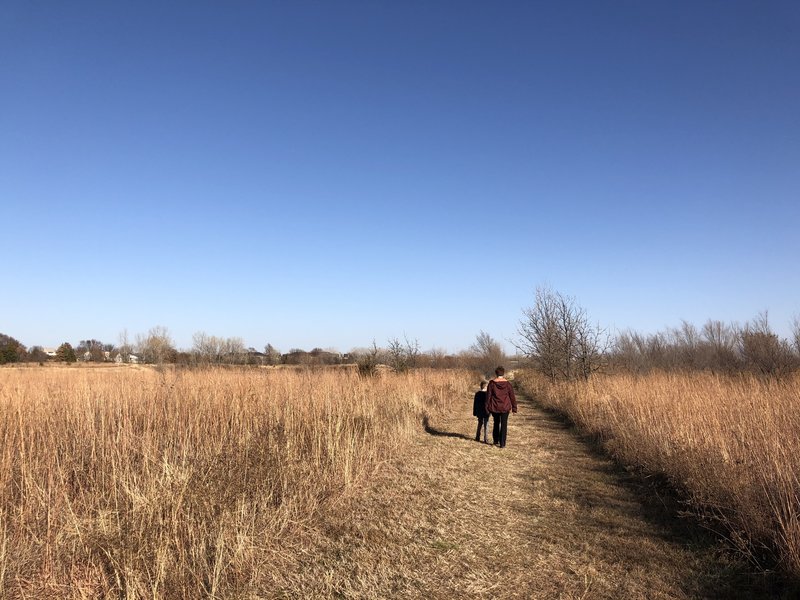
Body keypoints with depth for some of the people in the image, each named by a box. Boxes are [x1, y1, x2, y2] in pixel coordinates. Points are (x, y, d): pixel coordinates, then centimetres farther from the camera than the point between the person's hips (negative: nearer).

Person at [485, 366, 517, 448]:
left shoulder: (492, 383, -7)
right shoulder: (507, 383, -7)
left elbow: (488, 395, -3)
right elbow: (512, 396, -3)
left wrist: (487, 407, 6)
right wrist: (514, 407, 6)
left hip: (494, 407, 1)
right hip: (505, 407, -1)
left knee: (496, 423, 20)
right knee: (504, 425, 6)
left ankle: (495, 441, 27)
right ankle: (502, 444, 4)